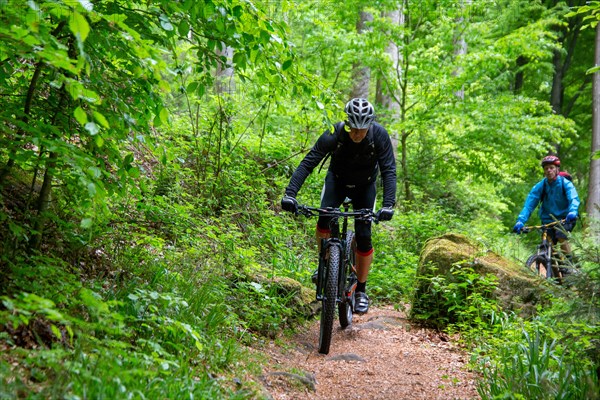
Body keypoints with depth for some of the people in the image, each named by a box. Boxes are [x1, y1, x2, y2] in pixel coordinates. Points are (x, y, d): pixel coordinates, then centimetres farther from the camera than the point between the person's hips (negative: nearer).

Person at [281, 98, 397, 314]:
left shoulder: (380, 136, -30)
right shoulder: (334, 135, -31)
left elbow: (389, 171, -30)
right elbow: (307, 163, -34)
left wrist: (388, 204, -44)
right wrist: (290, 194, -47)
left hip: (365, 186, 0)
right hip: (337, 180, 0)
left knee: (364, 237, -8)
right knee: (324, 222, -27)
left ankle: (361, 290, 10)